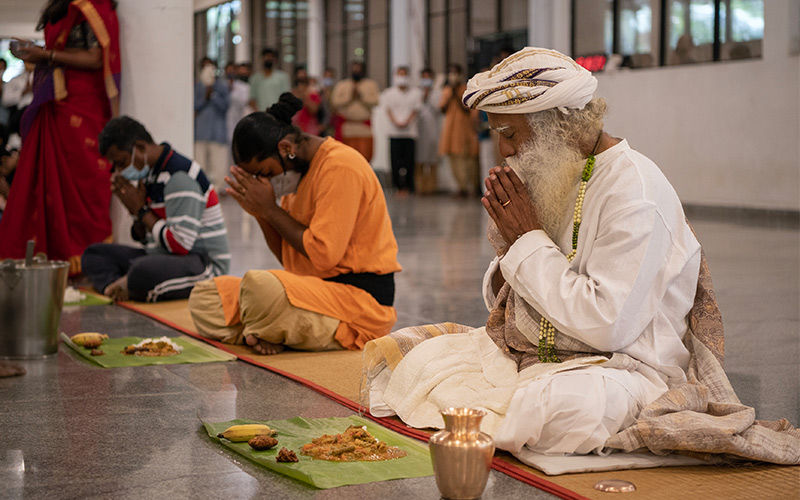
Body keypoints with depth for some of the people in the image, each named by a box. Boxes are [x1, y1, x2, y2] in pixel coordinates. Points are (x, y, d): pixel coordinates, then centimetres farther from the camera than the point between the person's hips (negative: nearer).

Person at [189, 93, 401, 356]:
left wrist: (270, 209, -13)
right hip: (316, 287, 10)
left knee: (258, 286, -35)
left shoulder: (340, 166, -16)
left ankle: (264, 334, -5)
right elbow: (290, 258, 14)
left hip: (360, 298, -10)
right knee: (204, 297, 7)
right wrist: (259, 213, -2)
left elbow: (323, 257, -22)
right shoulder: (300, 170, 13)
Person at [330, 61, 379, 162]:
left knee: (365, 155, -9)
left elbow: (375, 102, -2)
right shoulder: (341, 85, 14)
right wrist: (350, 96, -5)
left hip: (365, 128, 0)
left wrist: (361, 96, -8)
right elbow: (335, 102, 0)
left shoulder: (371, 84, 13)